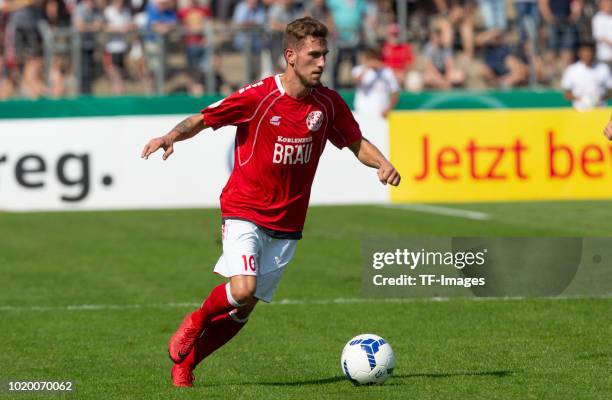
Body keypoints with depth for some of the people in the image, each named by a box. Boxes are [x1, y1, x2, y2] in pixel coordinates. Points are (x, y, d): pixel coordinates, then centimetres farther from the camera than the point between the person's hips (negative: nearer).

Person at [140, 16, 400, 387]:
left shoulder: (328, 103, -1)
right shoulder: (258, 96, -14)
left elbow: (356, 142, 12)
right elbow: (203, 119, -6)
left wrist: (382, 164, -8)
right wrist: (172, 136, -25)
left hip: (286, 222, 5)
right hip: (244, 209, -4)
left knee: (245, 307, 4)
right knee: (242, 290, -24)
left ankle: (185, 362, 22)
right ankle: (195, 321, 8)